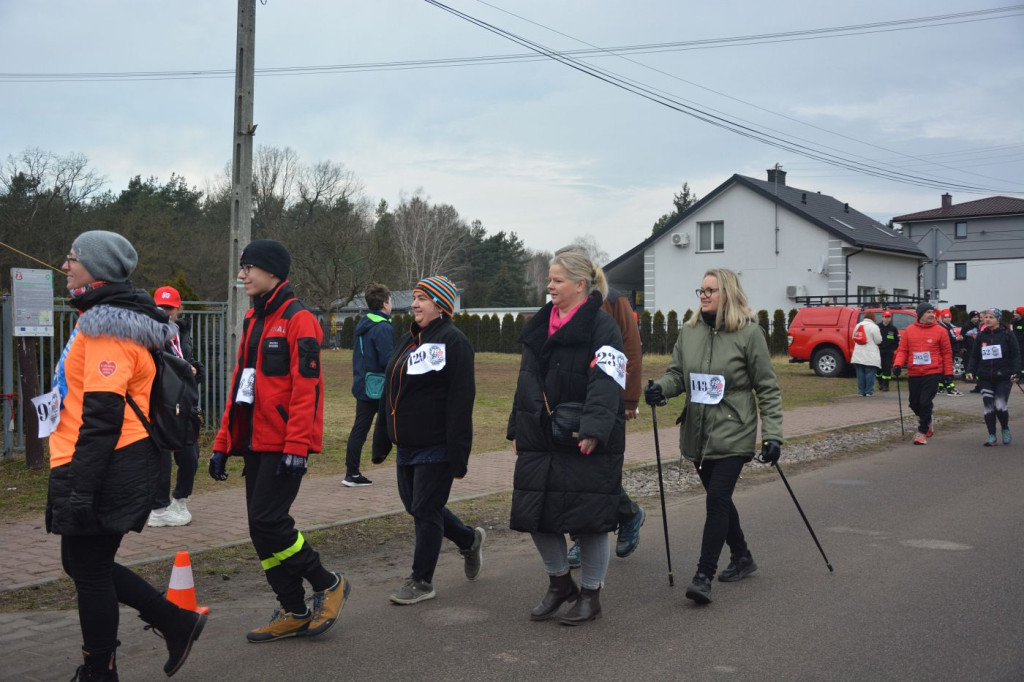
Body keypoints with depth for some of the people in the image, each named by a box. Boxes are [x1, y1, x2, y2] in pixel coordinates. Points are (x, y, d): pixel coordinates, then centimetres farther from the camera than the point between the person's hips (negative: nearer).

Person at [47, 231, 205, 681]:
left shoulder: (106, 326, -17)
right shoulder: (102, 318, 17)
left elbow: (102, 416, -23)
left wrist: (81, 489, -23)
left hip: (104, 471, -10)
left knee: (90, 570, 2)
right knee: (82, 562, 18)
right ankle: (176, 622, 23)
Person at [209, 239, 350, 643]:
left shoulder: (298, 320, -11)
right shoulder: (253, 320, 16)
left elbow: (307, 387, -17)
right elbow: (238, 384, 19)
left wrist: (296, 447, -22)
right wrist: (223, 443, 16)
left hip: (284, 445, -9)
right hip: (255, 443, 9)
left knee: (267, 520, -13)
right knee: (261, 526, 8)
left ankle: (328, 585, 8)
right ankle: (294, 613, 18)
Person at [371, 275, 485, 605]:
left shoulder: (453, 341, -11)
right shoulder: (407, 340, 14)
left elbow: (461, 401, -17)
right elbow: (389, 394, 18)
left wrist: (458, 454, -21)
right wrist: (381, 441, 16)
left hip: (435, 447, -8)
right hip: (406, 446, 9)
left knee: (425, 511, -1)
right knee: (416, 507, 16)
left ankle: (421, 581, 12)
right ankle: (469, 540, 37)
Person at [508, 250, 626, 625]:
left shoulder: (602, 327, -9)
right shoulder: (540, 325, 14)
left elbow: (605, 384, -19)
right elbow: (527, 382, 19)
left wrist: (593, 431, -28)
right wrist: (516, 430, 17)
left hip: (586, 444, -7)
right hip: (540, 440, 7)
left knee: (589, 518, 1)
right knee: (536, 514, 9)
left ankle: (590, 594, 20)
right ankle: (559, 583, 30)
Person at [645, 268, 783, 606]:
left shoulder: (749, 332, -8)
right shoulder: (689, 331, 6)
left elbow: (767, 388, -5)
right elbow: (677, 373, 10)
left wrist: (773, 434, -10)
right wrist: (661, 387, -13)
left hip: (733, 433, -5)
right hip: (698, 434, 6)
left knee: (717, 499, -12)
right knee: (719, 499, 15)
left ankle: (704, 576, -8)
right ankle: (742, 557, 35)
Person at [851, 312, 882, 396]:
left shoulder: (858, 325, 9)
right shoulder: (874, 327, -10)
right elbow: (878, 340, -9)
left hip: (858, 356, 5)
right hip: (870, 356, -5)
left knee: (860, 373, 8)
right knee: (870, 373, 0)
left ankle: (861, 391, 10)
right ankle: (869, 391, -1)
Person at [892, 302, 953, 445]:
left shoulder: (940, 331, -1)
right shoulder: (909, 331, 5)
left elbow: (947, 353, 2)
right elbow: (902, 350, 6)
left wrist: (948, 373, 0)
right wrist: (897, 365, -10)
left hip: (933, 373, -3)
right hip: (914, 374, 3)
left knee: (925, 402, -10)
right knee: (914, 403, 10)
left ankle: (922, 431, 1)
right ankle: (927, 421, 39)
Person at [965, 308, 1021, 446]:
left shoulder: (1007, 334, -1)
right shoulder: (981, 335, 9)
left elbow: (1015, 355, -2)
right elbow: (974, 356, 12)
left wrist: (1016, 372, -12)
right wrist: (971, 370, 0)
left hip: (1003, 378, -3)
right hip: (985, 378, 4)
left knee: (1000, 405, -11)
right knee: (988, 407, 1)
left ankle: (1005, 429, 16)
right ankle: (992, 436, 11)